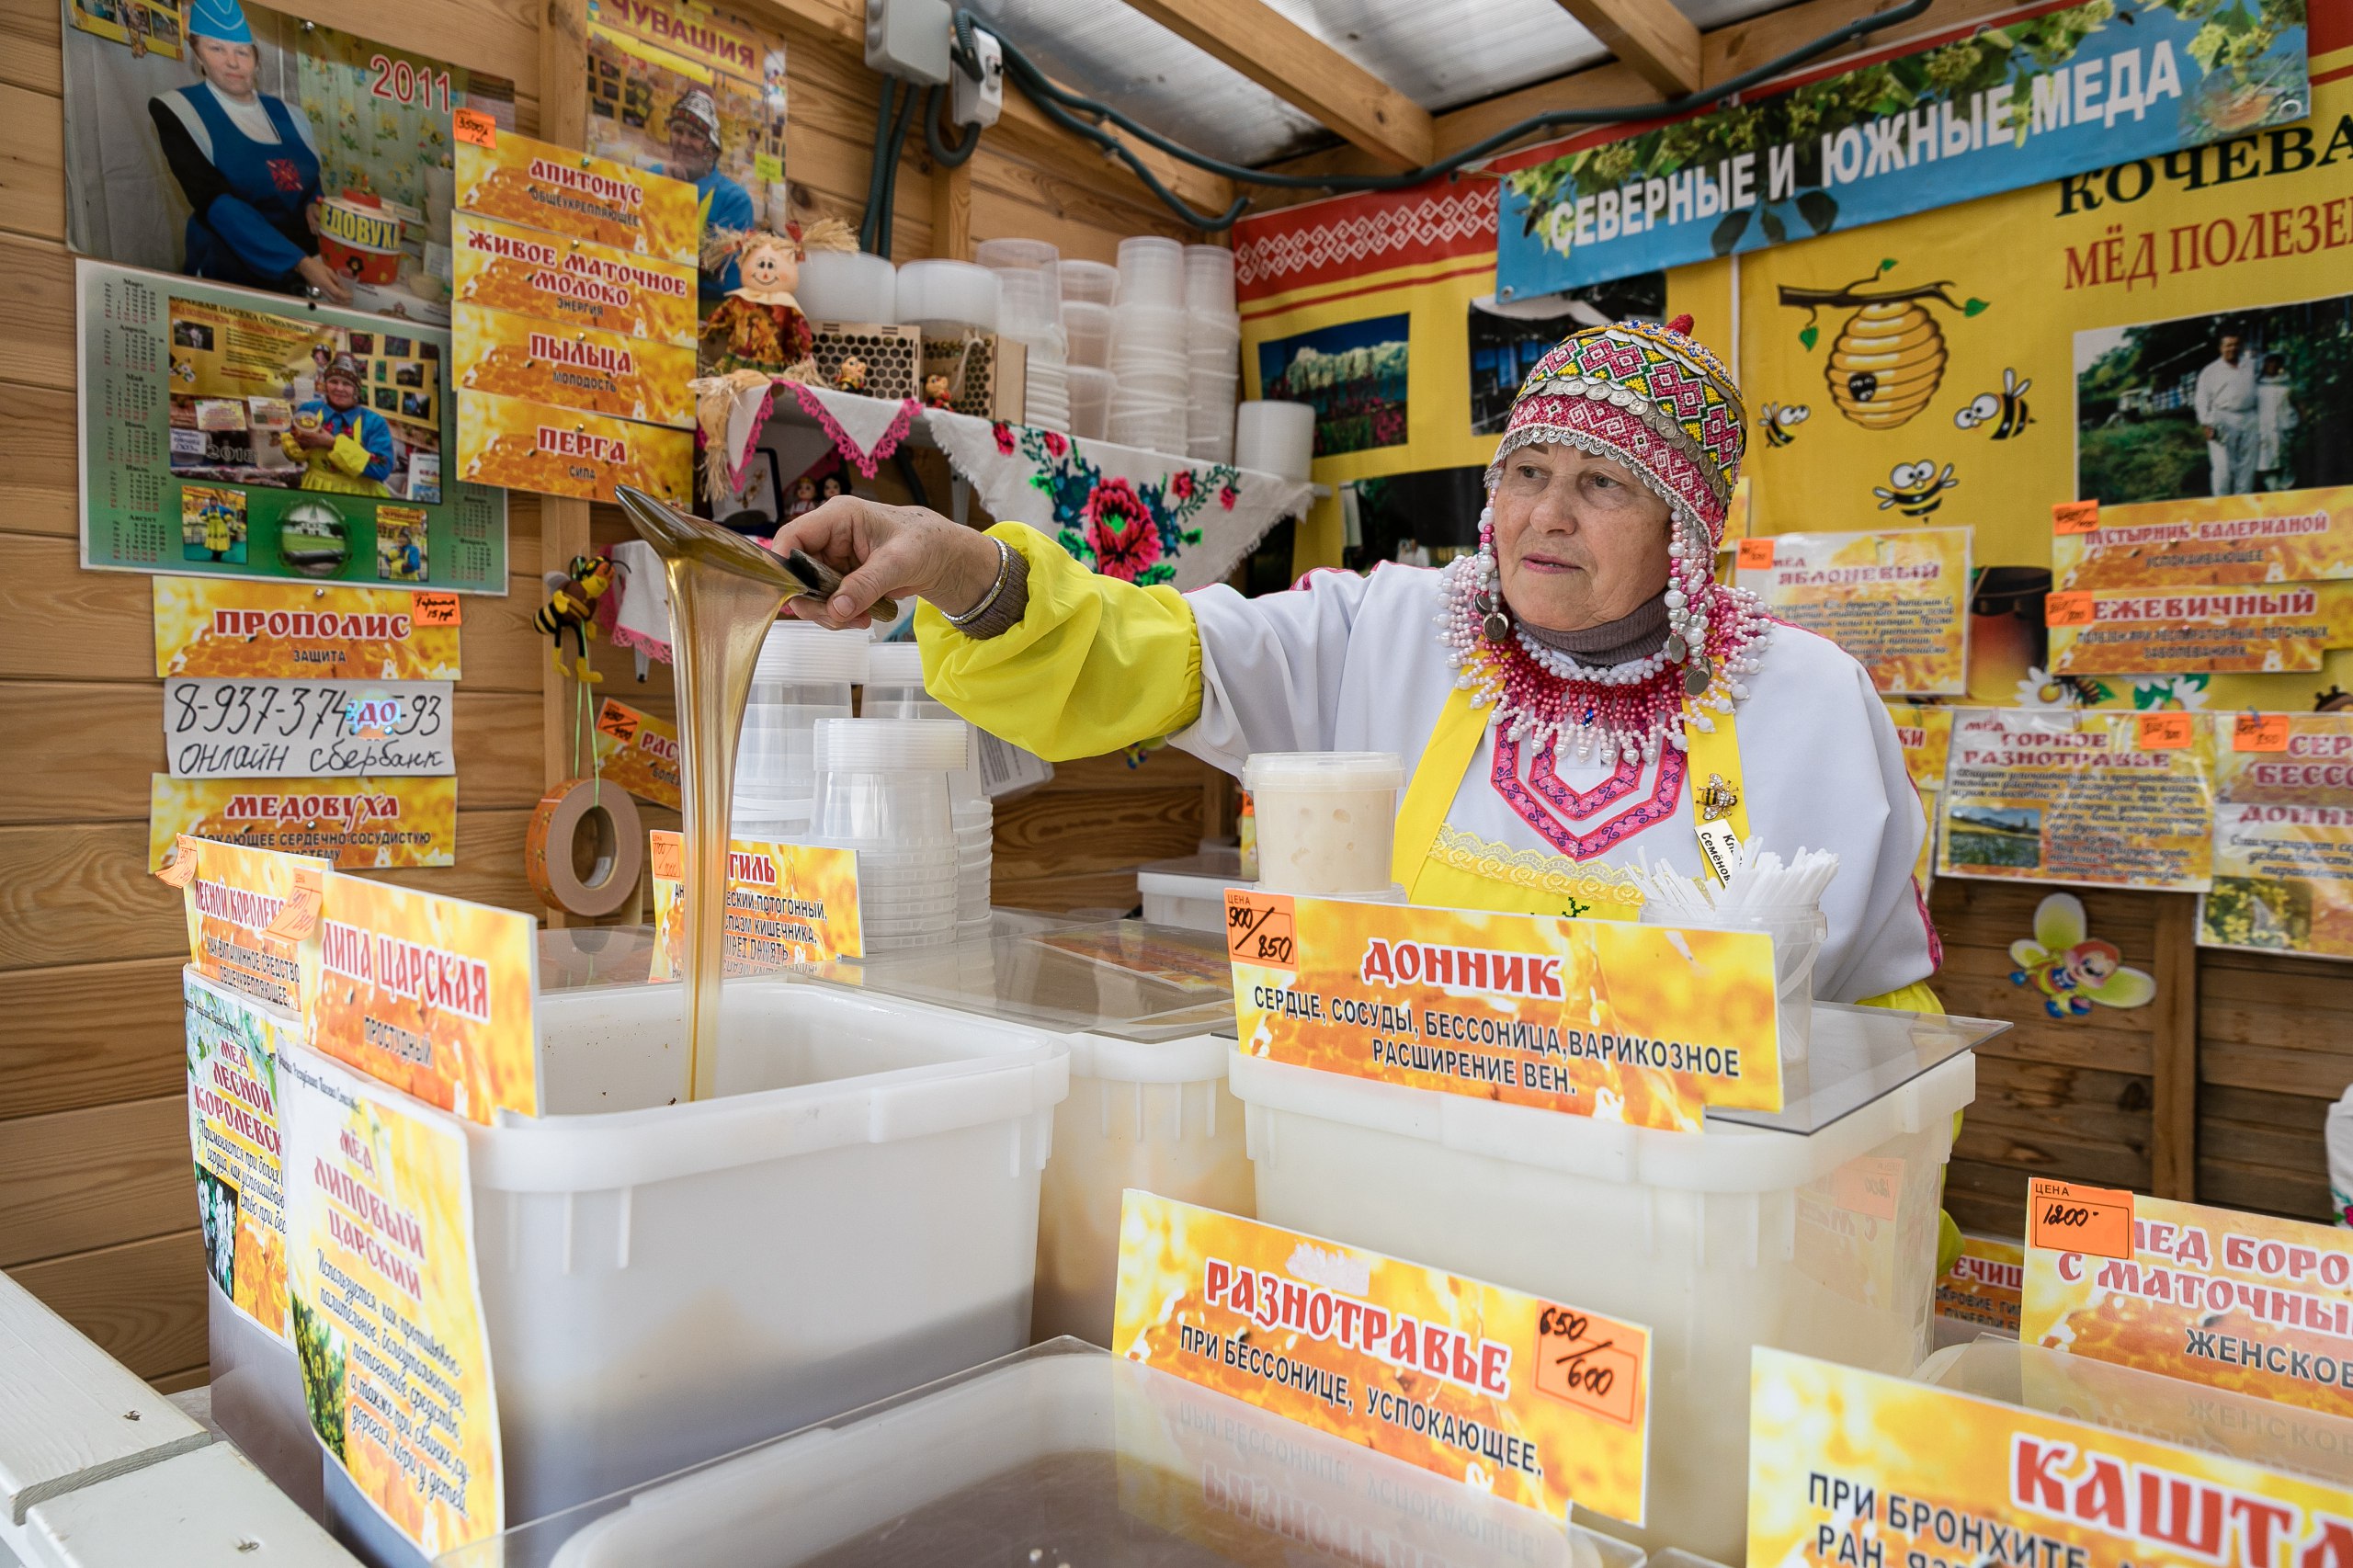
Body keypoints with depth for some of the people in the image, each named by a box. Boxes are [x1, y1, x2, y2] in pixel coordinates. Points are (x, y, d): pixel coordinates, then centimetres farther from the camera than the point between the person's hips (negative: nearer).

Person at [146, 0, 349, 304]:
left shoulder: (288, 115, 13)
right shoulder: (178, 110, -1)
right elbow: (215, 202, -14)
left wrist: (314, 207, -4)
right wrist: (300, 263, -27)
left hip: (308, 271, 4)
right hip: (230, 279, -4)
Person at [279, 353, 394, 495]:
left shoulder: (374, 422, -4)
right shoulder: (308, 410, 5)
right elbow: (292, 452, 12)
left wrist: (334, 444, -18)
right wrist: (299, 442, -10)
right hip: (315, 491, 3)